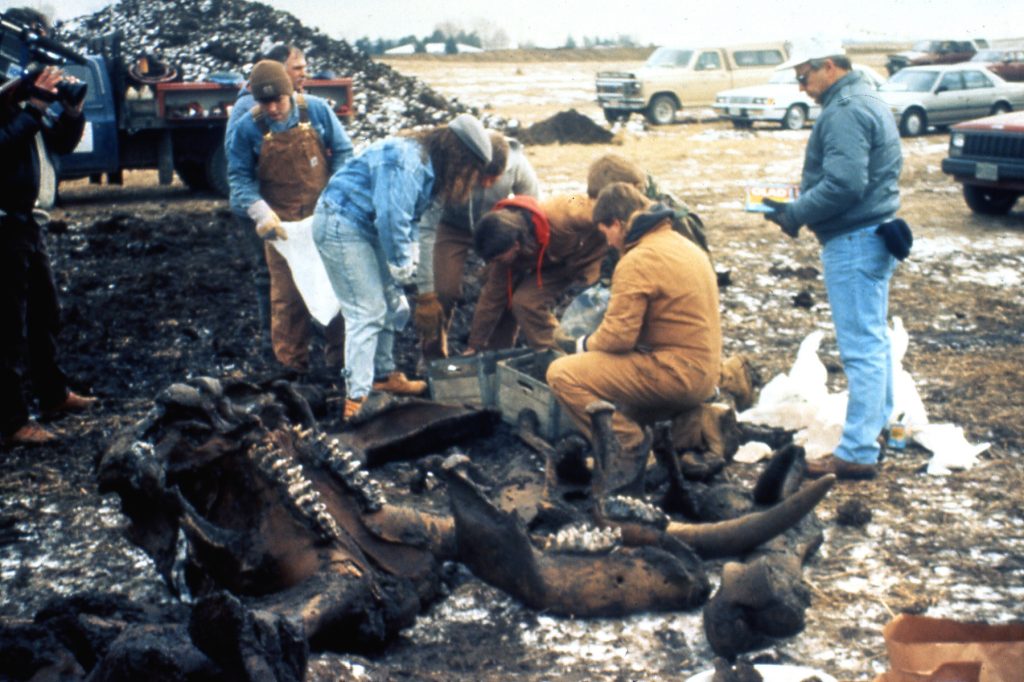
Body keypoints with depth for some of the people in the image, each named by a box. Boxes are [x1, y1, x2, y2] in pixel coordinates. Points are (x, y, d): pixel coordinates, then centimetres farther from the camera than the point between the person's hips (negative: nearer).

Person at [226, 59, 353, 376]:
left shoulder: (317, 110, -7)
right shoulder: (247, 128, -9)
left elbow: (343, 152, 2)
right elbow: (239, 178, -4)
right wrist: (261, 214, -19)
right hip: (282, 223, -1)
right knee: (287, 293, 2)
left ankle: (339, 351, 23)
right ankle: (293, 363, 14)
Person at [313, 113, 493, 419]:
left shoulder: (426, 162, 7)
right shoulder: (406, 162, -26)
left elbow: (411, 215, 14)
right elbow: (392, 218, -28)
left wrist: (411, 254, 0)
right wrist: (401, 264, -16)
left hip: (366, 228, 10)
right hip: (341, 225, -10)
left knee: (393, 306, 15)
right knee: (367, 312, -13)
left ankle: (383, 375, 30)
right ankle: (356, 399, -11)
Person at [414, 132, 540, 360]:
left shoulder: (518, 166, -31)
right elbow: (427, 231, -39)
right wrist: (425, 294, -41)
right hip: (453, 227, -2)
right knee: (443, 292, -16)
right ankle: (433, 360, 5)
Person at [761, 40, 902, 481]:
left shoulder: (844, 111, -18)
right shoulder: (870, 103, 16)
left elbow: (843, 184, -27)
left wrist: (794, 213, -16)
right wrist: (799, 207, 9)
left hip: (854, 242, -11)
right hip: (877, 231, 11)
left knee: (860, 348, -8)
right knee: (874, 338, 20)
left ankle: (858, 453, -5)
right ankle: (878, 424, 32)